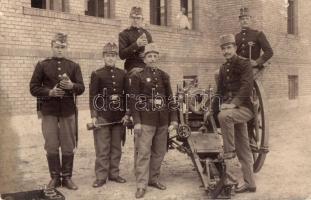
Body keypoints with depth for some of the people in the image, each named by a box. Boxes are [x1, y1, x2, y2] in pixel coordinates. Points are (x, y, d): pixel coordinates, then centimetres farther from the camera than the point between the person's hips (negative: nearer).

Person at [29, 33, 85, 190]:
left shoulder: (74, 66, 7)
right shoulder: (42, 65, 3)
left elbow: (81, 88, 1)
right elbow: (33, 88, 0)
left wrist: (72, 86, -19)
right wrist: (49, 92, -15)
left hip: (68, 111, 1)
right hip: (49, 111, -1)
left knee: (68, 147, 6)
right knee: (51, 147, 4)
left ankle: (67, 177, 18)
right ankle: (55, 177, 18)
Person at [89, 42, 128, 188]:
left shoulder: (123, 74, 9)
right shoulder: (97, 74, 0)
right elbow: (93, 96, -4)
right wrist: (94, 116, -10)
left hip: (119, 117, 3)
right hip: (103, 116, -3)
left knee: (116, 147, 9)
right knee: (102, 148, 1)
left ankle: (114, 173, 21)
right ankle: (101, 177, 8)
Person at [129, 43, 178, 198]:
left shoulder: (164, 76, 11)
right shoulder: (138, 76, -2)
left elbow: (170, 98, 12)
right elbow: (134, 100, -6)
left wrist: (173, 119, 6)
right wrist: (137, 122, -13)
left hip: (162, 121, 5)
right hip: (146, 121, -5)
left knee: (159, 152, 11)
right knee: (143, 153, -5)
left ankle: (153, 179, 25)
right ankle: (141, 185, 1)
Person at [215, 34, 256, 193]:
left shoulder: (244, 63, -5)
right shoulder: (223, 68, 16)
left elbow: (246, 86, -19)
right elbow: (220, 90, 18)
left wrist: (234, 103, -29)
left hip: (244, 107, -7)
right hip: (231, 108, 7)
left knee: (223, 116, -36)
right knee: (243, 149, 10)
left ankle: (229, 154, -23)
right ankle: (249, 183, 18)